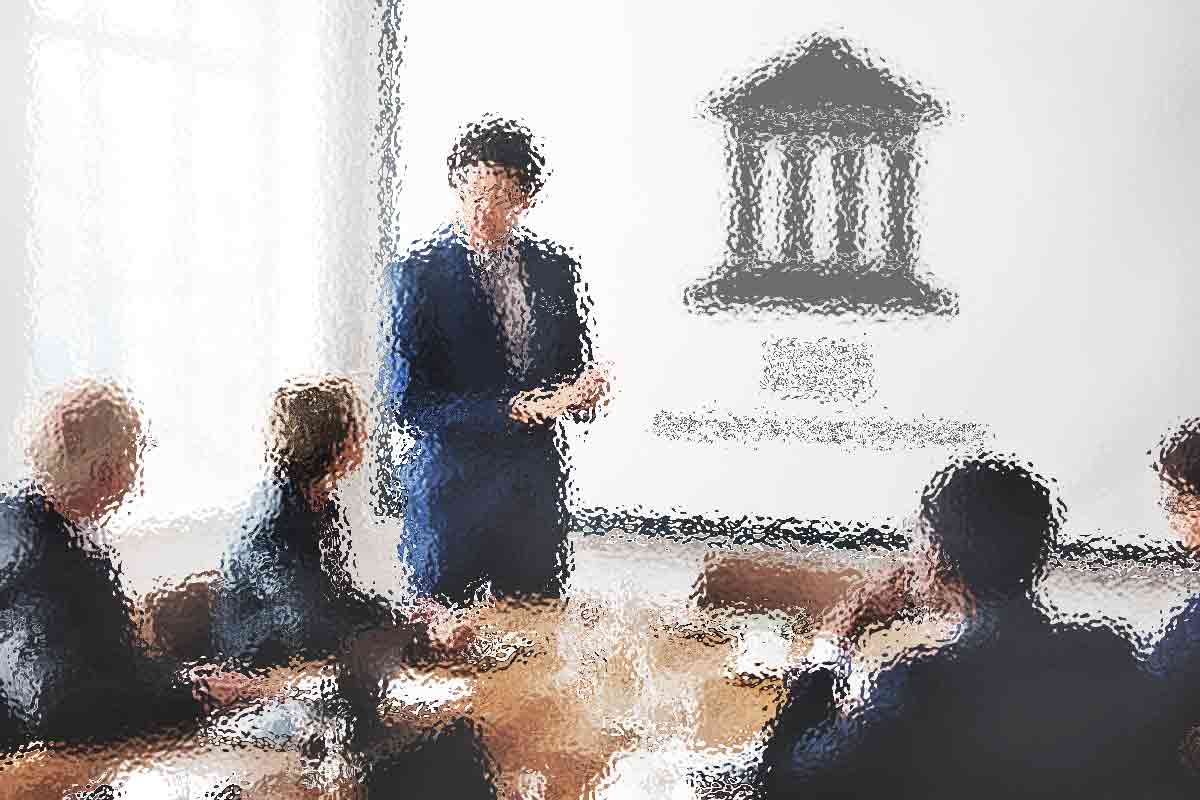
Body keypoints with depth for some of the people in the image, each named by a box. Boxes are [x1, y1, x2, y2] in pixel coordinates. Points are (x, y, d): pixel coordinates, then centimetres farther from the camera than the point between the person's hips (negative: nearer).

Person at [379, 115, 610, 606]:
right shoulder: (417, 274, -9)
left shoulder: (556, 267, 4)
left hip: (538, 487, 4)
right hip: (450, 489, -4)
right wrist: (511, 410, -21)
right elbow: (402, 402, -14)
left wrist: (585, 391, -13)